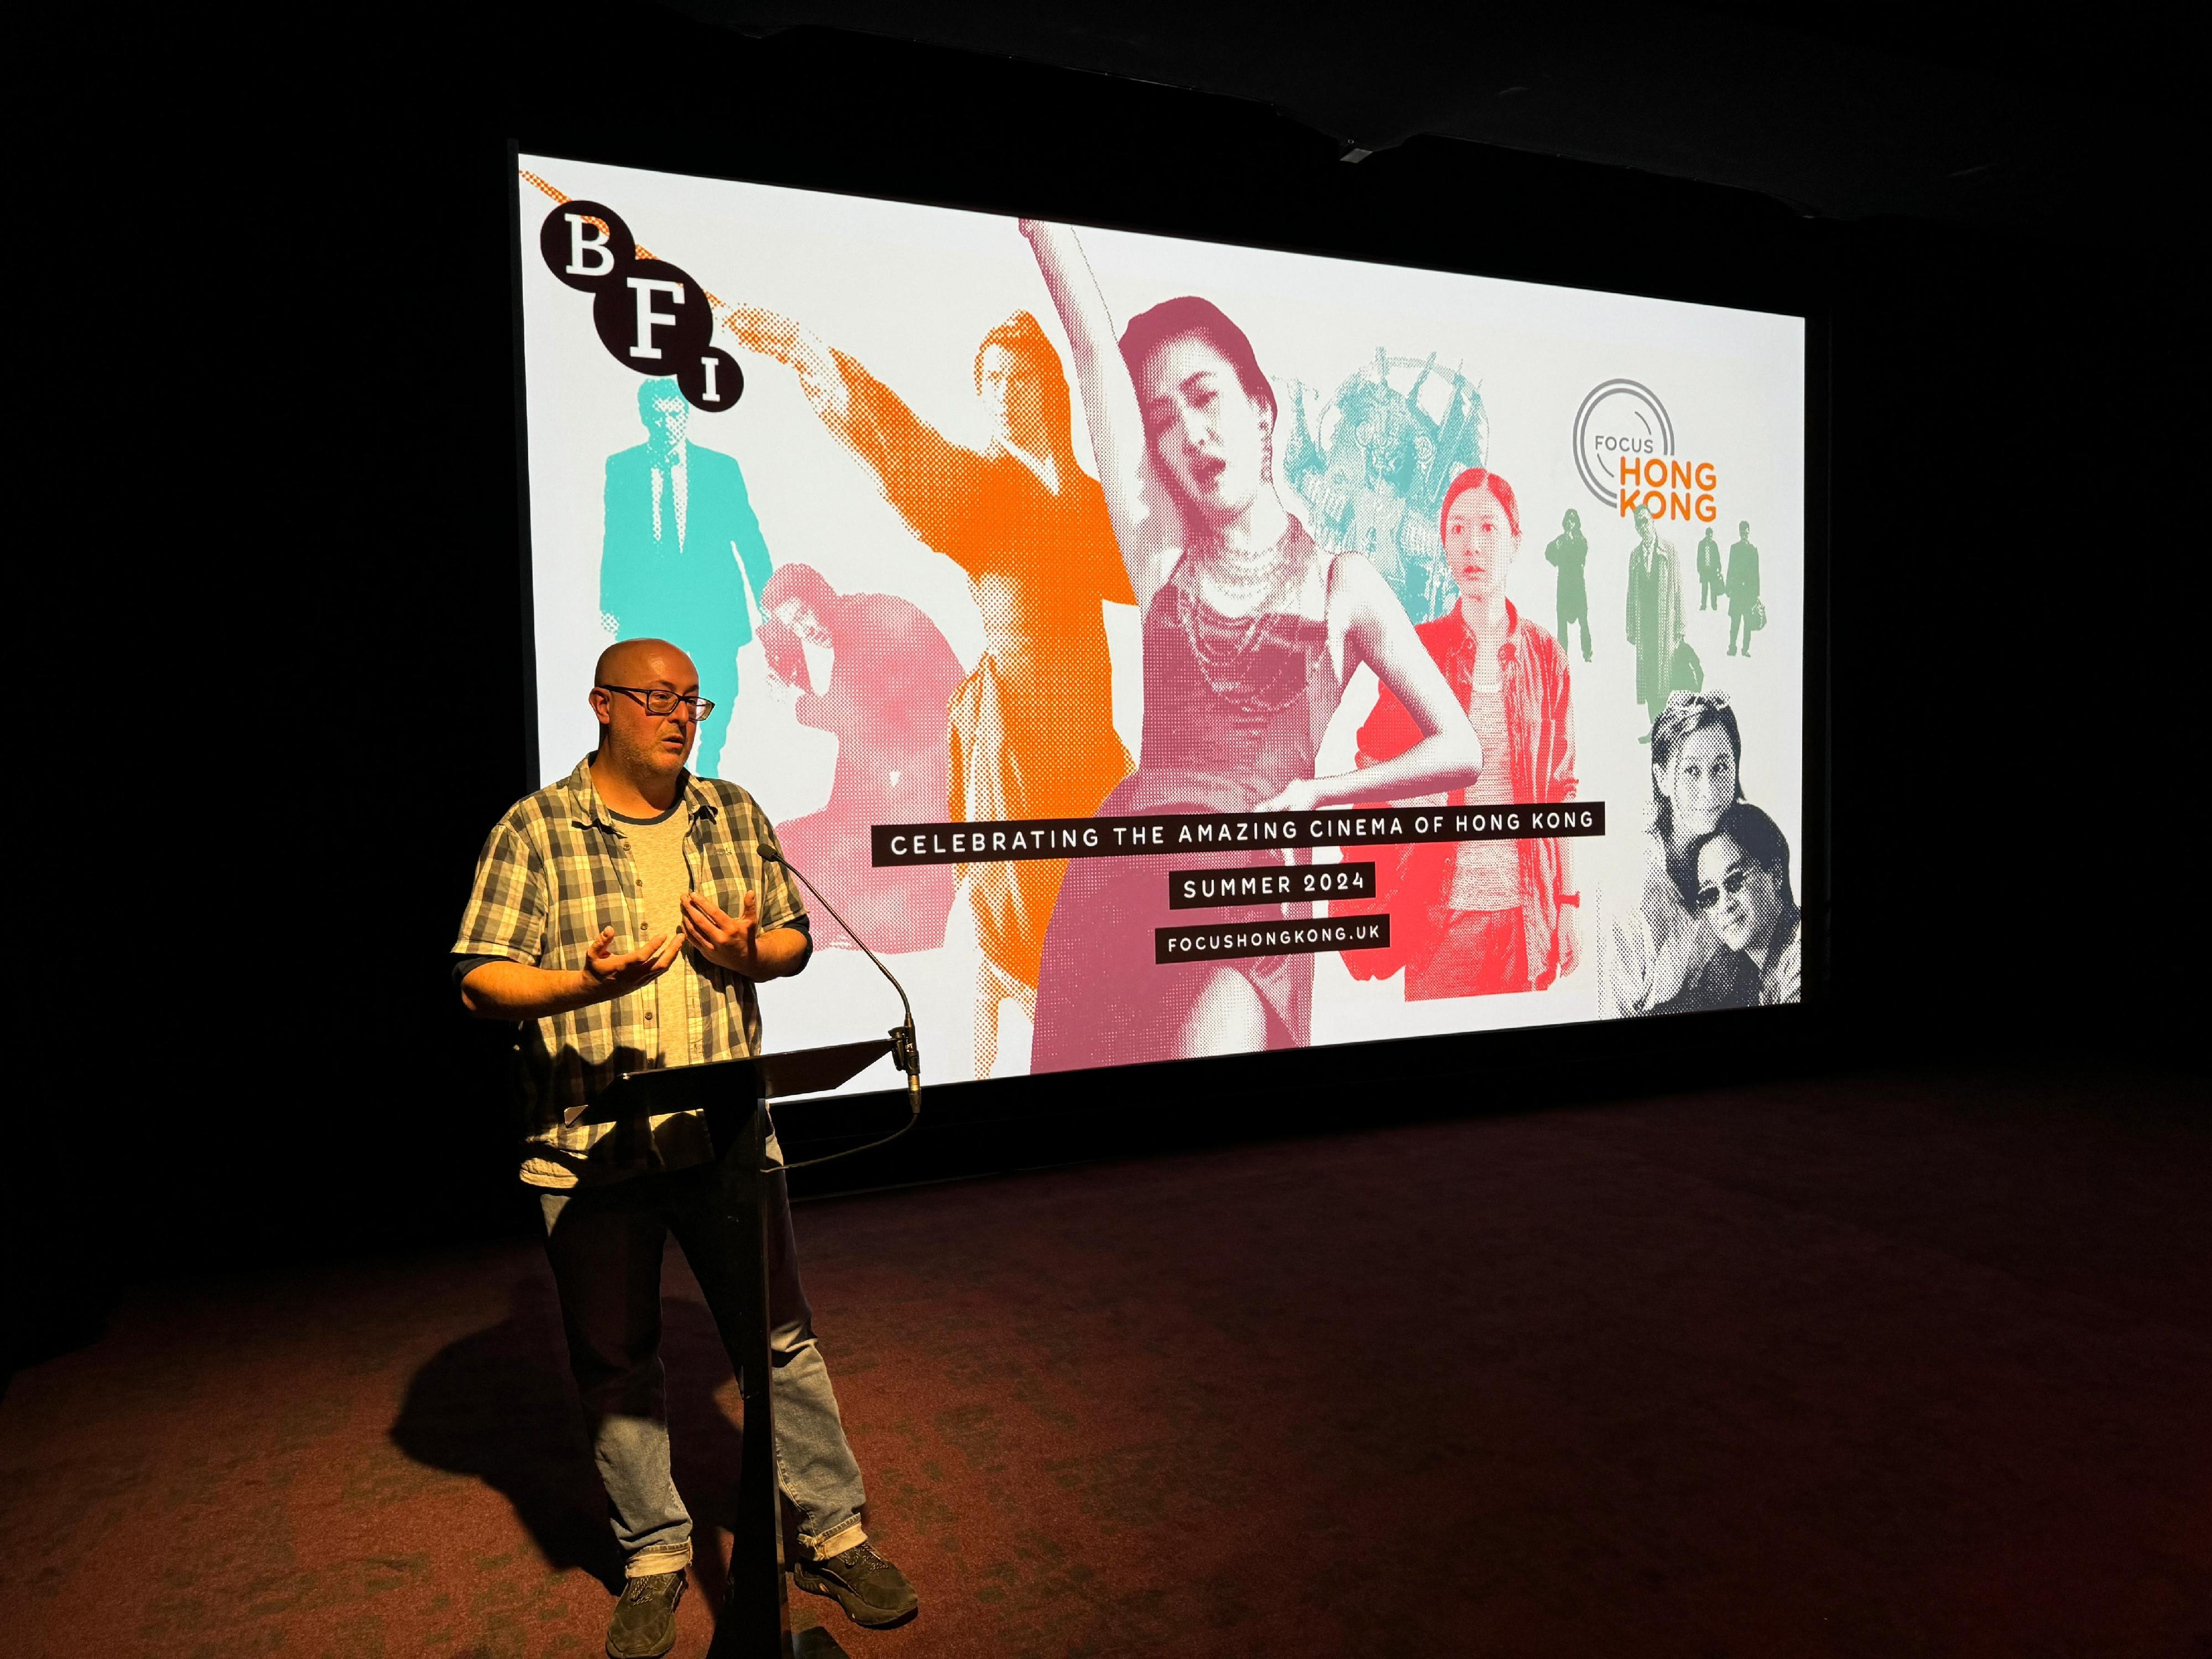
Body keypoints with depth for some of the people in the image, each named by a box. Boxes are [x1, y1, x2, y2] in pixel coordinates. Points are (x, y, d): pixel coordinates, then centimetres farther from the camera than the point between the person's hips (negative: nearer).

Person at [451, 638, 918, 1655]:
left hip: (725, 1135, 2)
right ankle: (654, 1559, 31)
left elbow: (795, 935, 13)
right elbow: (480, 979, -7)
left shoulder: (733, 815, 8)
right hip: (589, 1147, -2)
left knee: (783, 1339, 8)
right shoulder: (535, 829, -4)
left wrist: (749, 952, -10)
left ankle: (834, 1537, 25)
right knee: (615, 1366, 11)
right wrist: (589, 983, -25)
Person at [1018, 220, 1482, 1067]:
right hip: (1122, 872, 3)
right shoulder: (1164, 557, 14)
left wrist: (1311, 792, 1)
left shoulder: (1343, 582, 11)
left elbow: (1460, 750, 10)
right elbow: (1094, 342, 8)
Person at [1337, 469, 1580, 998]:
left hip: (1527, 909, 2)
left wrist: (1568, 903, 5)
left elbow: (1561, 791, 7)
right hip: (1442, 909, -1)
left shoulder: (1545, 655, 5)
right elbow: (1373, 770, 5)